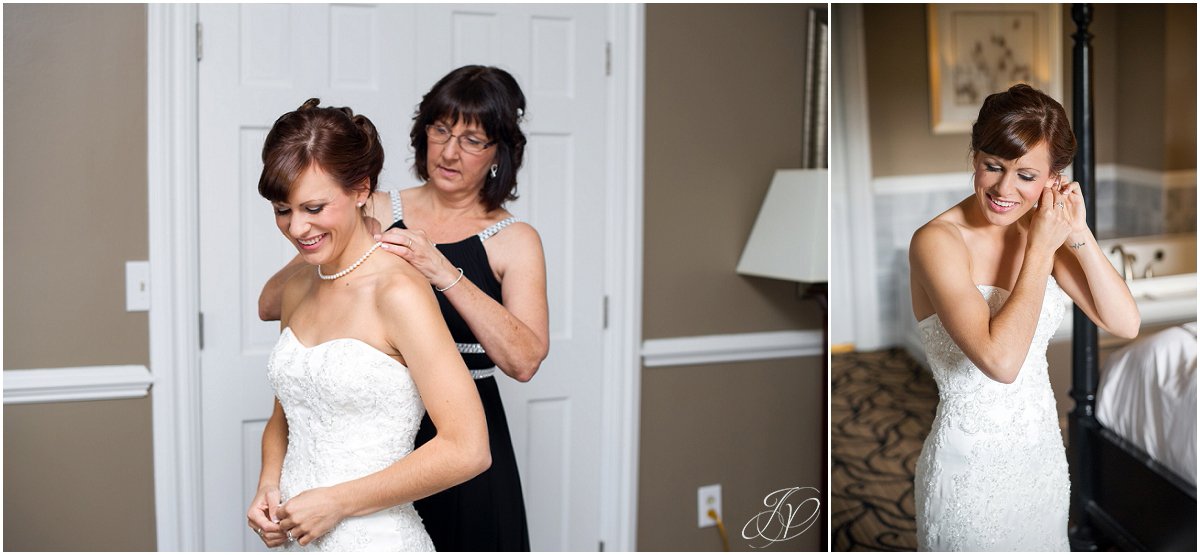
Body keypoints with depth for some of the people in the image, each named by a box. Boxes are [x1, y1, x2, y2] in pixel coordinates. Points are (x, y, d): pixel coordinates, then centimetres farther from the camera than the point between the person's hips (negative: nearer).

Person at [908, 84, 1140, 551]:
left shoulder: (1041, 229, -2)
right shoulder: (938, 241, -22)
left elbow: (1126, 323, -4)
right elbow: (1000, 360, -32)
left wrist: (1078, 236, -14)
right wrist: (1041, 249, -24)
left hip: (1042, 449, 6)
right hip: (971, 464, -6)